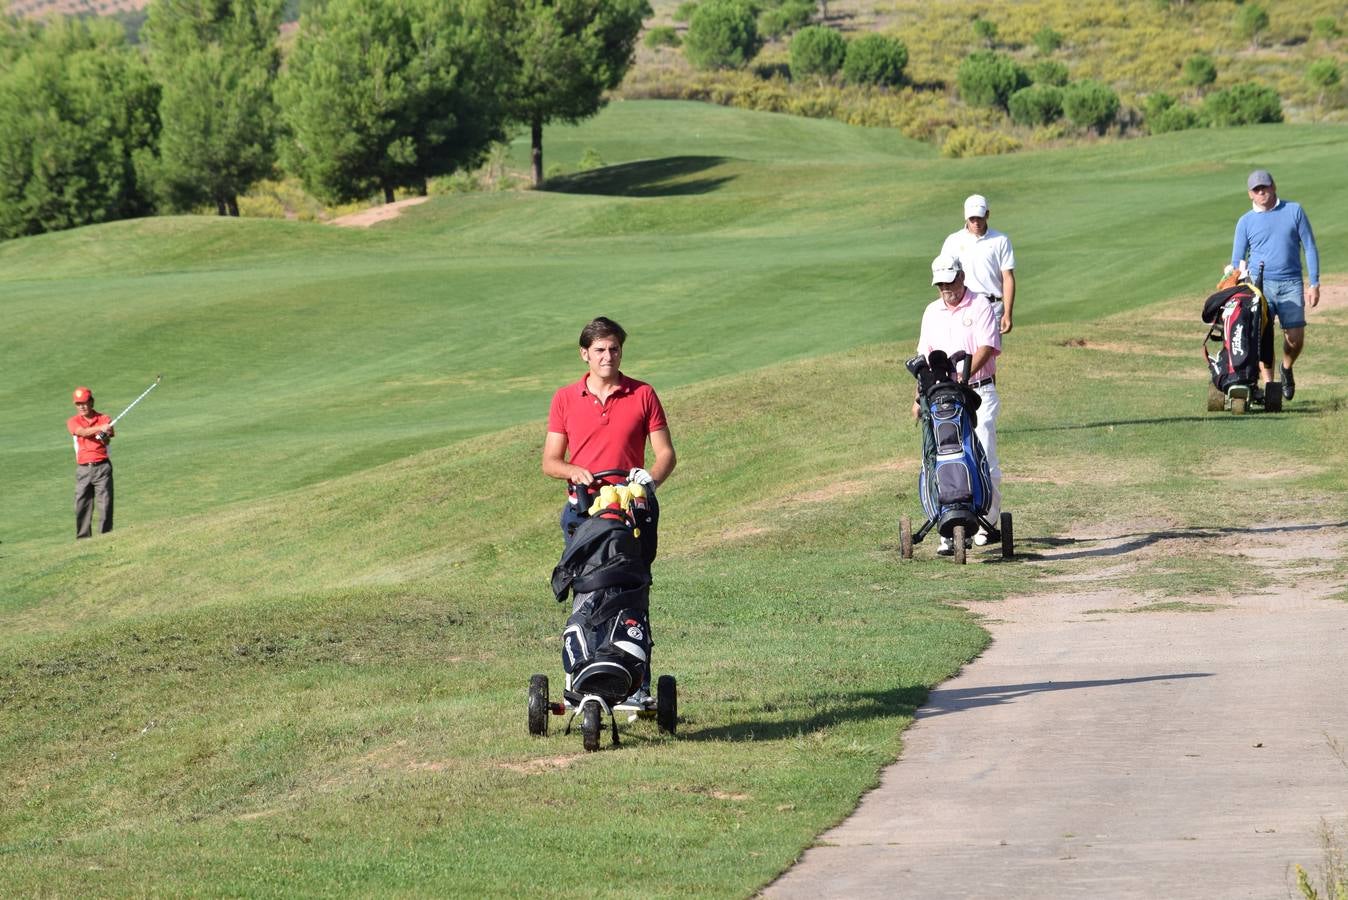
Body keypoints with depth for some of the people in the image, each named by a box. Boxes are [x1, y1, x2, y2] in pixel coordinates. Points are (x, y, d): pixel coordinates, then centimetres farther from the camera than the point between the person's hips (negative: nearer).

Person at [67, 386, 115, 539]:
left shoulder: (103, 419, 6)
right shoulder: (73, 422, 5)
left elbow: (110, 433, -12)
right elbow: (82, 432, -16)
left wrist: (105, 435, -37)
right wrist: (100, 428, -34)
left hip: (102, 467, -1)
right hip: (83, 469, 1)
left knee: (105, 502, -4)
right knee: (82, 505, -1)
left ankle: (105, 535, 0)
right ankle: (83, 537, 3)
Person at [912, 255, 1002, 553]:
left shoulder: (980, 306, -2)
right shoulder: (932, 312, 15)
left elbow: (987, 348, -13)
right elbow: (925, 357, 20)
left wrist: (964, 376, -26)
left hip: (978, 392, -4)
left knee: (984, 459, -8)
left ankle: (986, 523, 7)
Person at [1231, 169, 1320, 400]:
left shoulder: (1294, 211, 7)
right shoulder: (1246, 222, 8)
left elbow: (1310, 248, 7)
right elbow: (1237, 261, 12)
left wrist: (1314, 284, 1)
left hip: (1291, 285, 0)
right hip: (1259, 284, 0)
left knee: (1296, 339, -7)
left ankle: (1286, 369, 24)